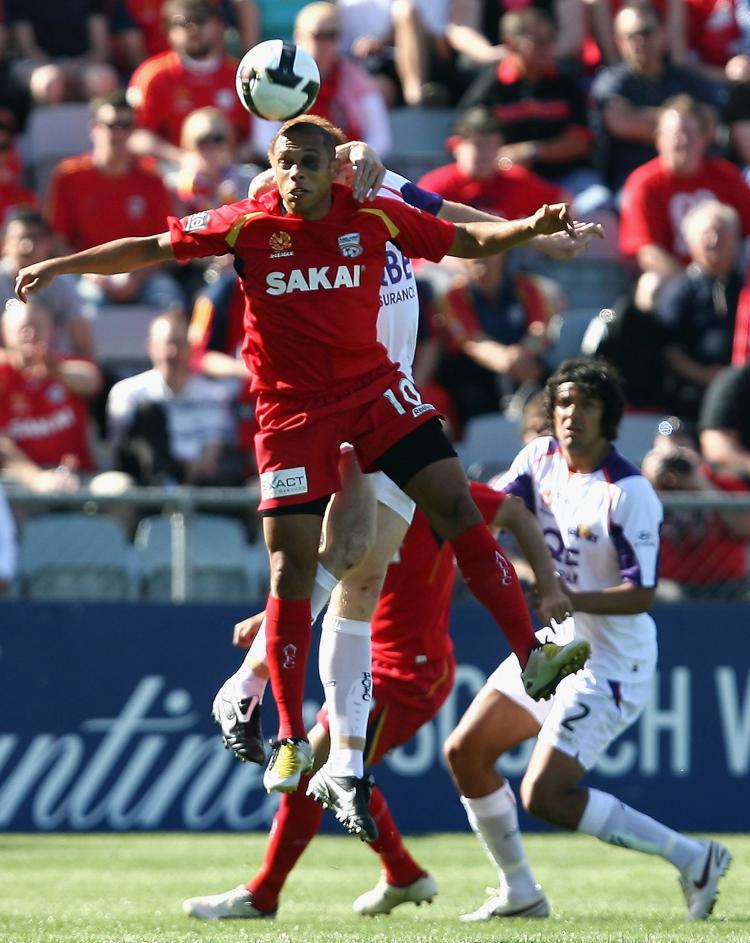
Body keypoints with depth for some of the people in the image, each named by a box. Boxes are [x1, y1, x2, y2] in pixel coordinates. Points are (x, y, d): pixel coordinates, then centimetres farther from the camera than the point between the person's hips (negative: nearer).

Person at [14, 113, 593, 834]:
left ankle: (532, 658, -7)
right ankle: (291, 740, 3)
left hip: (375, 390, 1)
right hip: (292, 414, -1)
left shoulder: (374, 220, -3)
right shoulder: (248, 225, -6)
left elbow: (467, 241, 6)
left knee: (457, 505, -12)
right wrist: (61, 265, 1)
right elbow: (153, 248, 4)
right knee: (292, 570, -5)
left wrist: (531, 226, -11)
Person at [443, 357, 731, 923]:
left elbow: (642, 595, -23)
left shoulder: (628, 494, -21)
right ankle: (520, 893, 23)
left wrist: (573, 599, -38)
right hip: (553, 644, 9)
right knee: (464, 753, 10)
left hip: (610, 664, -9)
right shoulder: (541, 458, 1)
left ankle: (692, 859, -8)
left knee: (544, 796, -17)